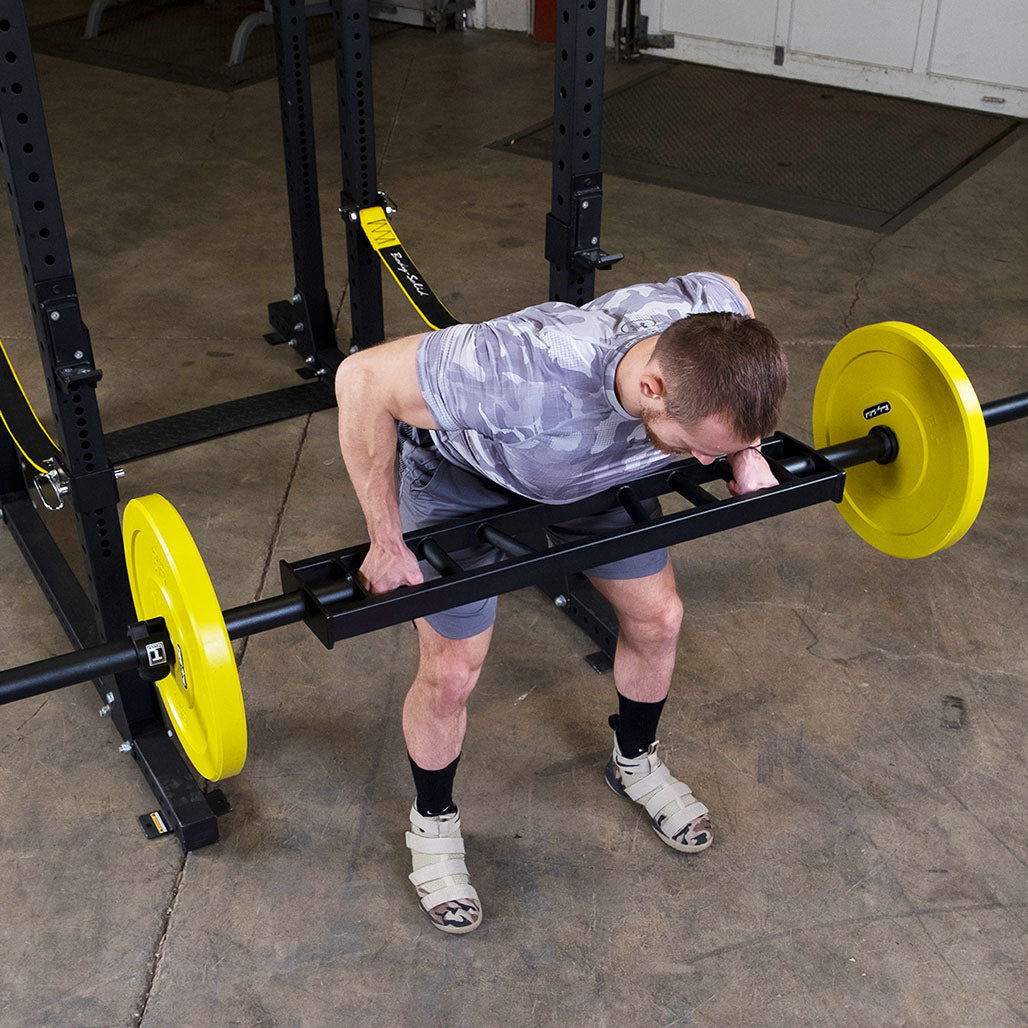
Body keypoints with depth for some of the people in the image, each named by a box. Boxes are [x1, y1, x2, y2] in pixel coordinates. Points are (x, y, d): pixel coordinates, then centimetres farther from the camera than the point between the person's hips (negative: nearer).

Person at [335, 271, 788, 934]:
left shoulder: (714, 330, -33)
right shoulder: (525, 375, -49)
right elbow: (363, 379, -37)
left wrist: (746, 454, -7)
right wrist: (388, 542, -29)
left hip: (599, 461, 5)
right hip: (462, 465, -4)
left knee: (657, 617, 9)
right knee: (452, 671, -3)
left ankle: (636, 761, 40)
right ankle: (433, 824, 27)